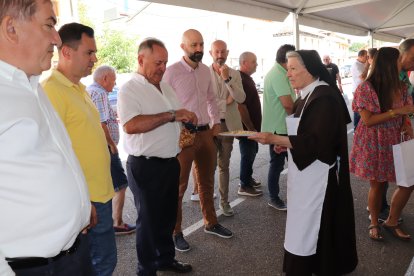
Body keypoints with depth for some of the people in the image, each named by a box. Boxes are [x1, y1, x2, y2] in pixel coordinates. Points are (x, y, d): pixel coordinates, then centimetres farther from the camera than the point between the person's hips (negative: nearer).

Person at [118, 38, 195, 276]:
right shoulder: (130, 89, -14)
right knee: (149, 220, 8)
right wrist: (171, 115, -29)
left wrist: (186, 122, 5)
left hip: (171, 162, 8)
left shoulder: (166, 87, 12)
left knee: (168, 215, 21)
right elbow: (131, 125, -30)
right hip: (146, 166, -7)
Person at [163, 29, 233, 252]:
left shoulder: (205, 70, 9)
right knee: (179, 186, 4)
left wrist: (216, 122, 13)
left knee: (207, 182, 19)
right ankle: (176, 233, 20)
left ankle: (210, 223, 36)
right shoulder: (172, 71, -11)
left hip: (205, 132, 7)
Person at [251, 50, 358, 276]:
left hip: (317, 176, -9)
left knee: (307, 231, 3)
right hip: (305, 172, 9)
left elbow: (317, 141, -25)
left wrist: (274, 139, -27)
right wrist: (286, 144, 1)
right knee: (304, 227, 18)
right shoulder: (307, 95, 9)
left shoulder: (325, 97, -19)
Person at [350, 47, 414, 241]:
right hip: (373, 144, -5)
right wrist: (395, 111, -22)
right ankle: (374, 224, 28)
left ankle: (392, 221, 25)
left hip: (394, 142, 5)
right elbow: (368, 120, -17)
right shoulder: (366, 88, -14)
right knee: (377, 185, 6)